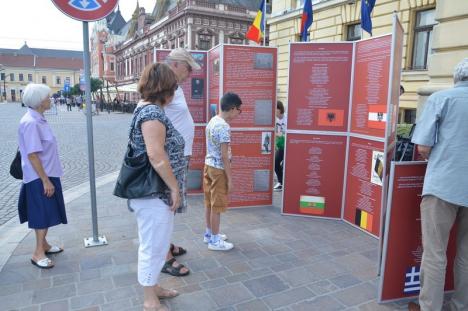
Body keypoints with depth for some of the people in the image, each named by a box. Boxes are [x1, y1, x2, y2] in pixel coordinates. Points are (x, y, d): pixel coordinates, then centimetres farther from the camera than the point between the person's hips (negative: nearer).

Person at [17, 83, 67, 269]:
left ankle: (43, 244, 31)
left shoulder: (39, 120, 7)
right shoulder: (30, 123, -21)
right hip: (39, 178, -9)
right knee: (43, 214, -1)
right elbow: (32, 155, -23)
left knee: (47, 213, 17)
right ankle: (38, 253, 11)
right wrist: (45, 181, -22)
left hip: (48, 174, 9)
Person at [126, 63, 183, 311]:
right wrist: (174, 187, -17)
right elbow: (156, 156, -26)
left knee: (155, 244, 22)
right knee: (153, 246, 4)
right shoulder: (153, 112, -19)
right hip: (154, 193, -11)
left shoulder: (147, 108, 13)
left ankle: (153, 287, 39)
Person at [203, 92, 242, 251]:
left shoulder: (212, 121, 8)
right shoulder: (224, 126, -21)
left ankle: (209, 234, 31)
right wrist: (230, 178, -16)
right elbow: (224, 155, -21)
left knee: (209, 203, 18)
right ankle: (215, 240, 14)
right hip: (218, 169, -9)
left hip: (208, 165, 9)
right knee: (217, 206, 2)